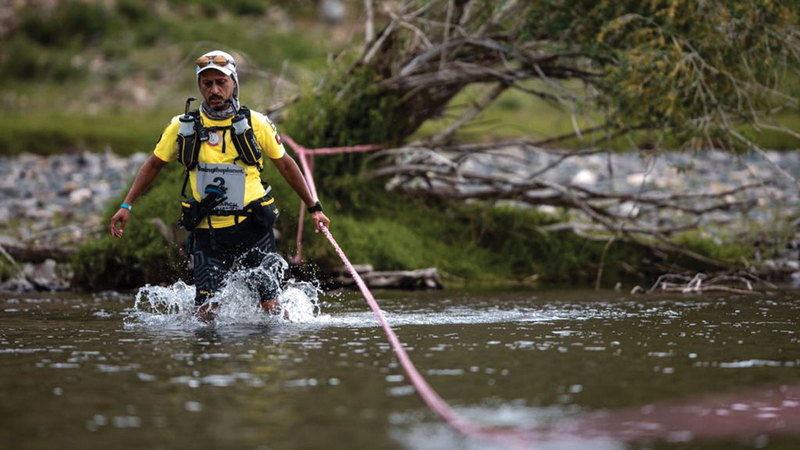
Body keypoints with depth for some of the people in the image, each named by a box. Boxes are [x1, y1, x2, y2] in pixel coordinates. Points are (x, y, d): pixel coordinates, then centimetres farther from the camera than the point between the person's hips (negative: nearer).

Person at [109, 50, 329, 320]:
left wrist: (313, 208, 15)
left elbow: (286, 166, 12)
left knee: (270, 309, -4)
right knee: (206, 315, -9)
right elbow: (153, 166, 14)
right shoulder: (183, 126, 2)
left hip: (253, 229, 0)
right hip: (208, 234, 1)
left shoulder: (256, 123, 0)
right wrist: (126, 206, 7)